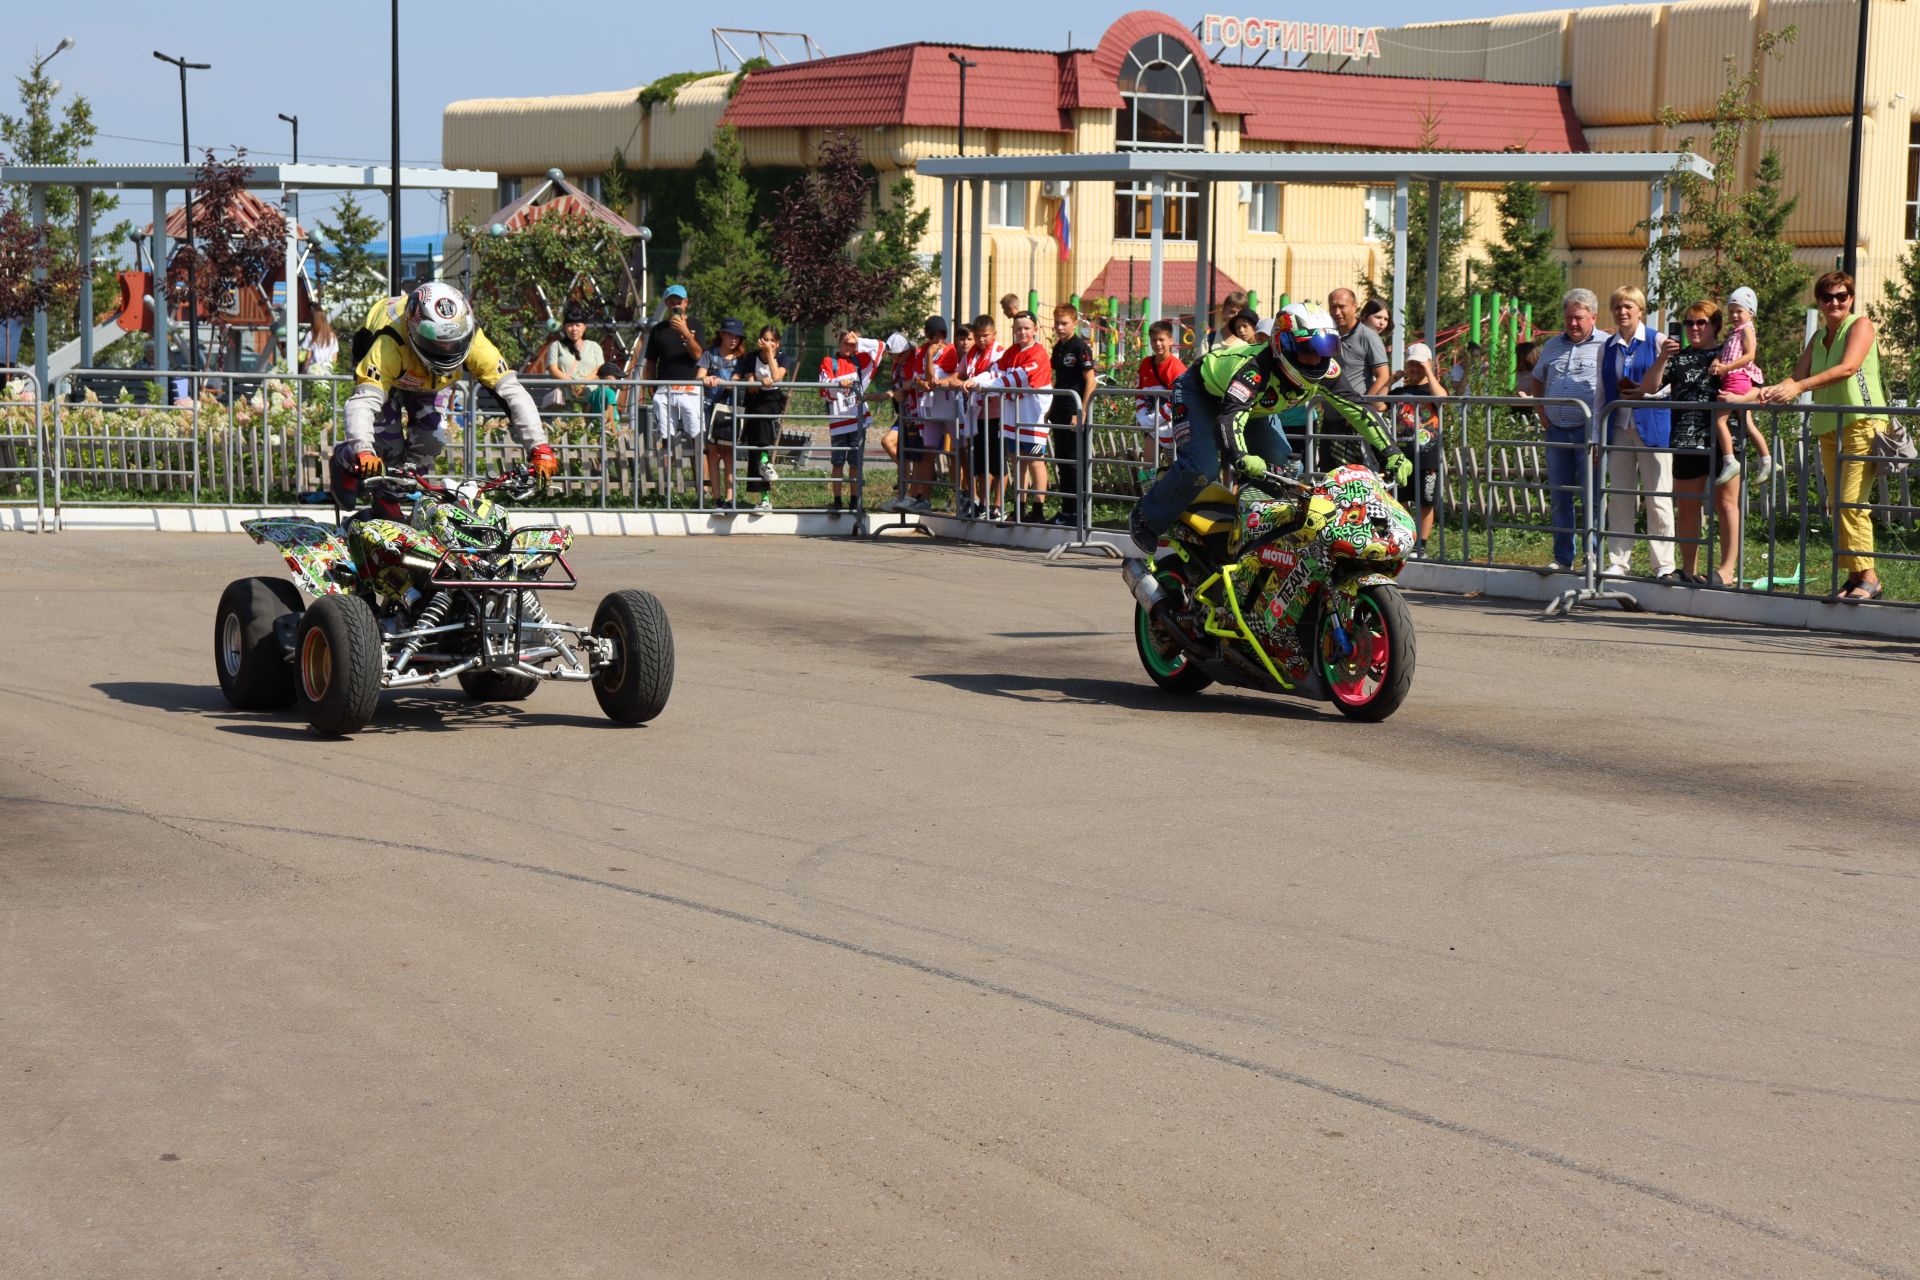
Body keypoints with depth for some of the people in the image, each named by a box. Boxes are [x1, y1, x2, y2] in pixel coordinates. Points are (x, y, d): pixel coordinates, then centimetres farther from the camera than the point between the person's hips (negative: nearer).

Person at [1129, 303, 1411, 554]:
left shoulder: (1326, 374, -24)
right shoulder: (1256, 369, -44)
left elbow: (1357, 410, -18)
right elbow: (1230, 416, -56)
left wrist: (1392, 453, -28)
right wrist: (1241, 457, -74)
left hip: (1254, 407, 7)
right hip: (1202, 394, -7)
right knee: (1202, 469, -26)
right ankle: (1145, 519, -5)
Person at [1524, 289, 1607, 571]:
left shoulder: (1605, 346, -4)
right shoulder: (1552, 346, 15)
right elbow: (1536, 381, 28)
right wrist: (1541, 414, 16)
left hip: (1588, 431, -6)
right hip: (1556, 431, 6)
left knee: (1590, 498, -4)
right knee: (1559, 498, 9)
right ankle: (1562, 558, 16)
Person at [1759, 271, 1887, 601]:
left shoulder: (1860, 325, -3)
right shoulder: (1818, 337, 18)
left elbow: (1848, 367, -19)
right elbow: (1799, 375, 9)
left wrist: (1799, 387, -27)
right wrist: (1775, 390, -14)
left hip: (1862, 423, -7)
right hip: (1828, 428, 7)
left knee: (1851, 502, -15)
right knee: (1837, 505, 5)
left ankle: (1867, 576, -12)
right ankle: (1854, 576, 9)